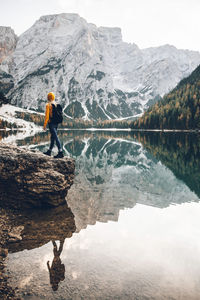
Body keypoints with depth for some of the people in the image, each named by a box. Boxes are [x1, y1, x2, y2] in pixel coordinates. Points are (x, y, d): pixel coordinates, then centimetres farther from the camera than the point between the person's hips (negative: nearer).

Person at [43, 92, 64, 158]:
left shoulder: (48, 105, -11)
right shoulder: (56, 104, 10)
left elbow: (47, 116, -15)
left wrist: (45, 125, -10)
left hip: (51, 123, -8)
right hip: (56, 123, 8)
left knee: (56, 137, -11)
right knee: (52, 137, 15)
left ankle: (60, 153, -15)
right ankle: (49, 151, 28)